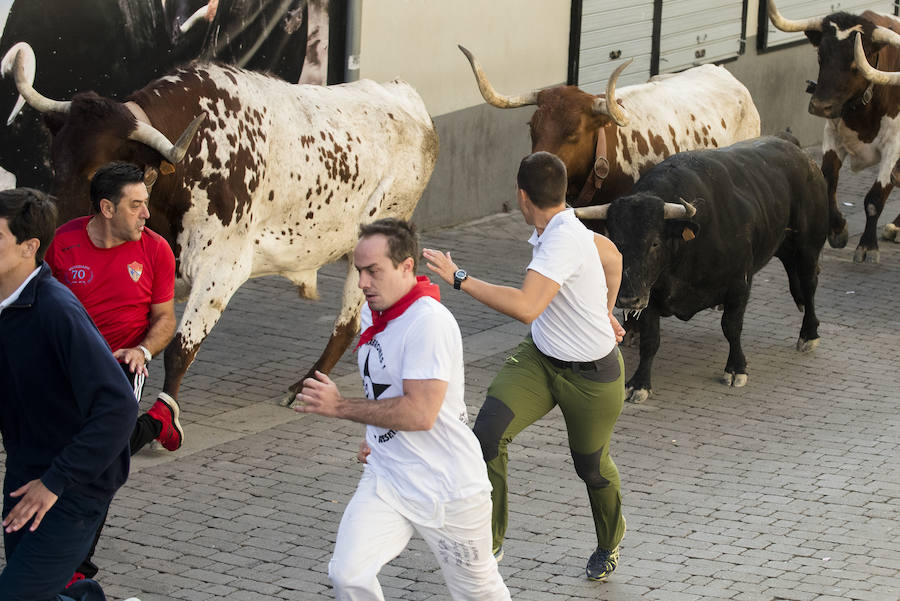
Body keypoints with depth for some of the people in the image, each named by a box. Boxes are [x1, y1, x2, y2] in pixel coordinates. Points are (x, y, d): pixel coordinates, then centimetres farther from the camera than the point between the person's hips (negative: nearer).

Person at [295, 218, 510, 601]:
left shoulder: (429, 322, -22)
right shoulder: (373, 312, 6)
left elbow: (420, 412, -28)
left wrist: (340, 407, -20)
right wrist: (376, 438, 11)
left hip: (447, 489, -7)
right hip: (386, 480, 7)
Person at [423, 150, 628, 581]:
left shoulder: (565, 238, -31)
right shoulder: (556, 227, -4)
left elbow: (526, 307, -43)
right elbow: (612, 257, 15)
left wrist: (459, 278, -38)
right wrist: (604, 314, 27)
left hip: (591, 376, -7)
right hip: (540, 357, 7)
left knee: (592, 466, 15)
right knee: (488, 432, -17)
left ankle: (609, 544, 46)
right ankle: (489, 541, -9)